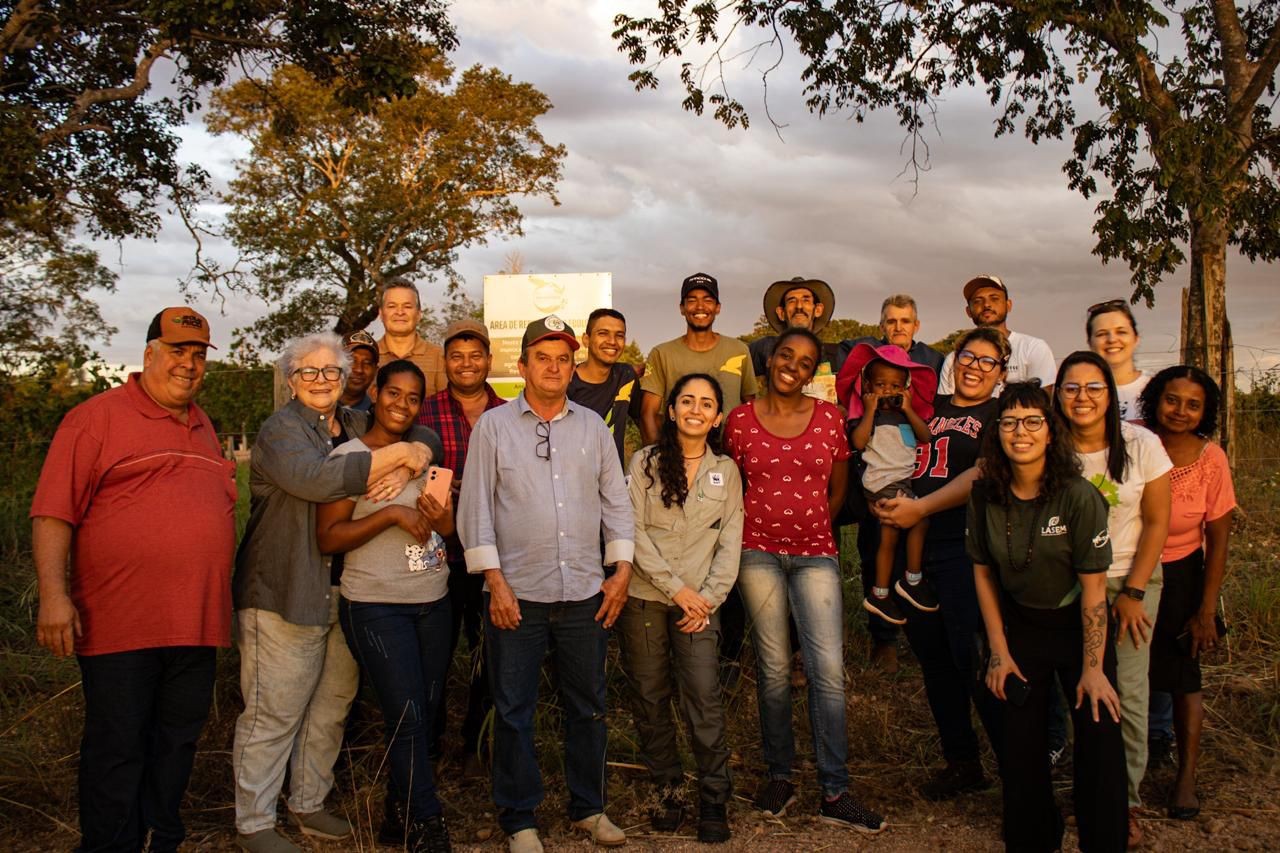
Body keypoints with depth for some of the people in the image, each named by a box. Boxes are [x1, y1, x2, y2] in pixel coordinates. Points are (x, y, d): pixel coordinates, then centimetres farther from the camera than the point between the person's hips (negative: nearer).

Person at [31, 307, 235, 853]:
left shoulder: (202, 428, 17)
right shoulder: (98, 418, -3)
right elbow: (53, 512, -9)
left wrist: (217, 603, 21)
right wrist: (53, 595, -18)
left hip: (196, 622, 6)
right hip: (121, 623, -6)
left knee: (177, 743, 14)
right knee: (117, 749, 3)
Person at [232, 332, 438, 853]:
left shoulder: (358, 426, 13)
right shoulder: (280, 430, -7)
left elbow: (425, 442, 11)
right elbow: (317, 478, -25)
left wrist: (406, 466, -12)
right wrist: (395, 453, -19)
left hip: (346, 592, 7)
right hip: (284, 594, -7)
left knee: (332, 705, 14)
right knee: (274, 713, -2)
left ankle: (309, 804, 29)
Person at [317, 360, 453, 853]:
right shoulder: (348, 456, -6)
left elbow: (448, 530, 19)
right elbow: (328, 538, -12)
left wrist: (443, 518, -5)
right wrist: (392, 514, -20)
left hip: (433, 601, 6)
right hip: (377, 606, -6)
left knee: (423, 715, 9)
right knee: (407, 718, -6)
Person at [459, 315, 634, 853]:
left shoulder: (592, 426, 10)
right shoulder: (494, 425, 2)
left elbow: (616, 502, 12)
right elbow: (475, 507, -1)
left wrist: (622, 569, 4)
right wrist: (495, 580, -7)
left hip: (585, 593, 3)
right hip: (516, 593, -2)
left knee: (588, 707, 12)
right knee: (514, 712, 5)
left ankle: (588, 808, 28)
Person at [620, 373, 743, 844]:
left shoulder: (725, 471, 8)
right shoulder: (645, 462, 1)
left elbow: (730, 541, 5)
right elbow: (634, 531, -5)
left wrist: (709, 596, -6)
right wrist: (676, 587, -9)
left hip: (699, 601, 0)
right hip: (644, 597, 0)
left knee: (704, 696, -9)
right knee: (650, 696, 5)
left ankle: (714, 798, 4)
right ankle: (667, 787, 21)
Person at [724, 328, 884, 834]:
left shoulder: (830, 417, 5)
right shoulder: (741, 420, 3)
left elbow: (838, 488, 13)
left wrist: (810, 524, 11)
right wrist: (754, 531, 8)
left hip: (815, 554, 1)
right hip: (758, 551, 0)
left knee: (828, 668, -6)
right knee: (773, 669, 6)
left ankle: (834, 793, 3)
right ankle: (779, 777, 21)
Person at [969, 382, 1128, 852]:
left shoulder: (1078, 496, -22)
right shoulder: (985, 495, -12)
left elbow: (1093, 587, -17)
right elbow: (983, 572, -1)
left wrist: (1092, 668, -15)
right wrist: (999, 650, -1)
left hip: (1077, 624, -3)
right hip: (1019, 624, 3)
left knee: (1099, 740, -5)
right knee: (1021, 743, 7)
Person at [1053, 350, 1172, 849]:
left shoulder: (1141, 445, -9)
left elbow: (1157, 521, -4)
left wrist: (1133, 593, -7)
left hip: (1131, 580, 0)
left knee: (1128, 692, -2)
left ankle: (1127, 801, 12)